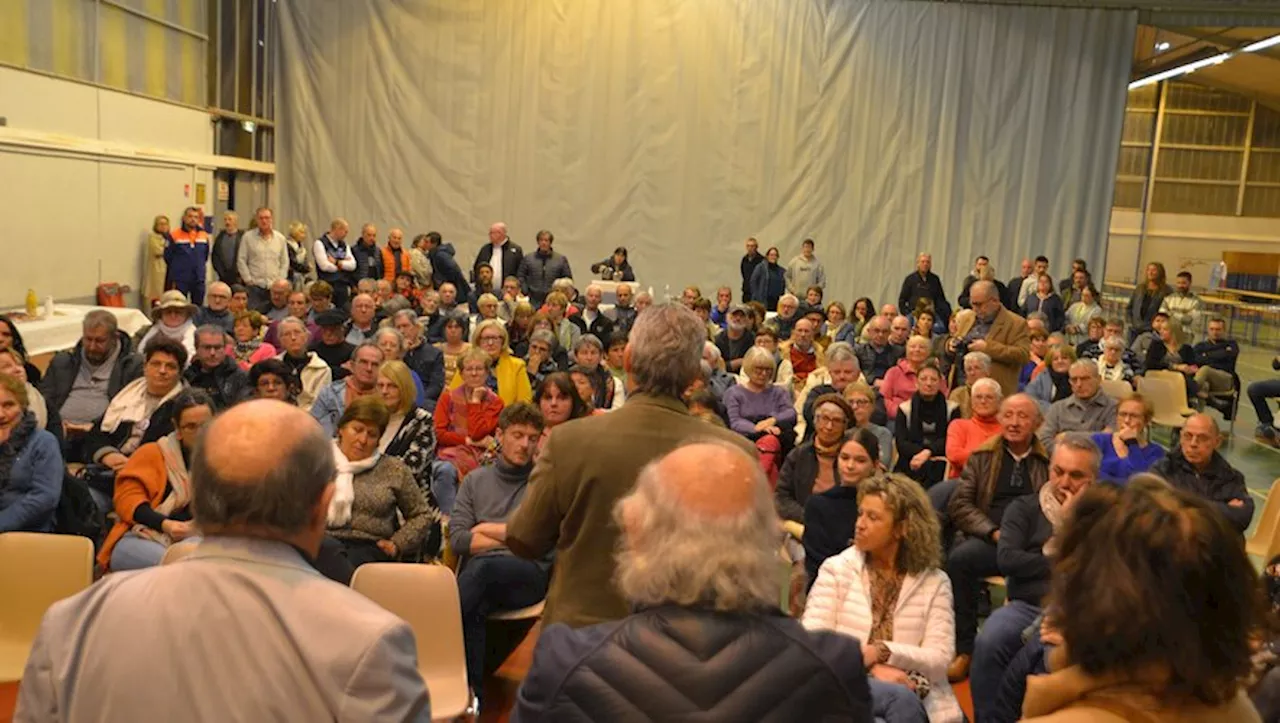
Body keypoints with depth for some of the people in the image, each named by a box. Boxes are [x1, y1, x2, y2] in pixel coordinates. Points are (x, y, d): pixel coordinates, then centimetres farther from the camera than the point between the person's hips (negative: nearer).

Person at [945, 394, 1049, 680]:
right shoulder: (981, 457, 17)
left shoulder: (1050, 460, 15)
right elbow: (959, 504, 9)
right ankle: (964, 649, -18)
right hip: (989, 541, 1)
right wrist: (994, 532, -6)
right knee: (959, 557, -31)